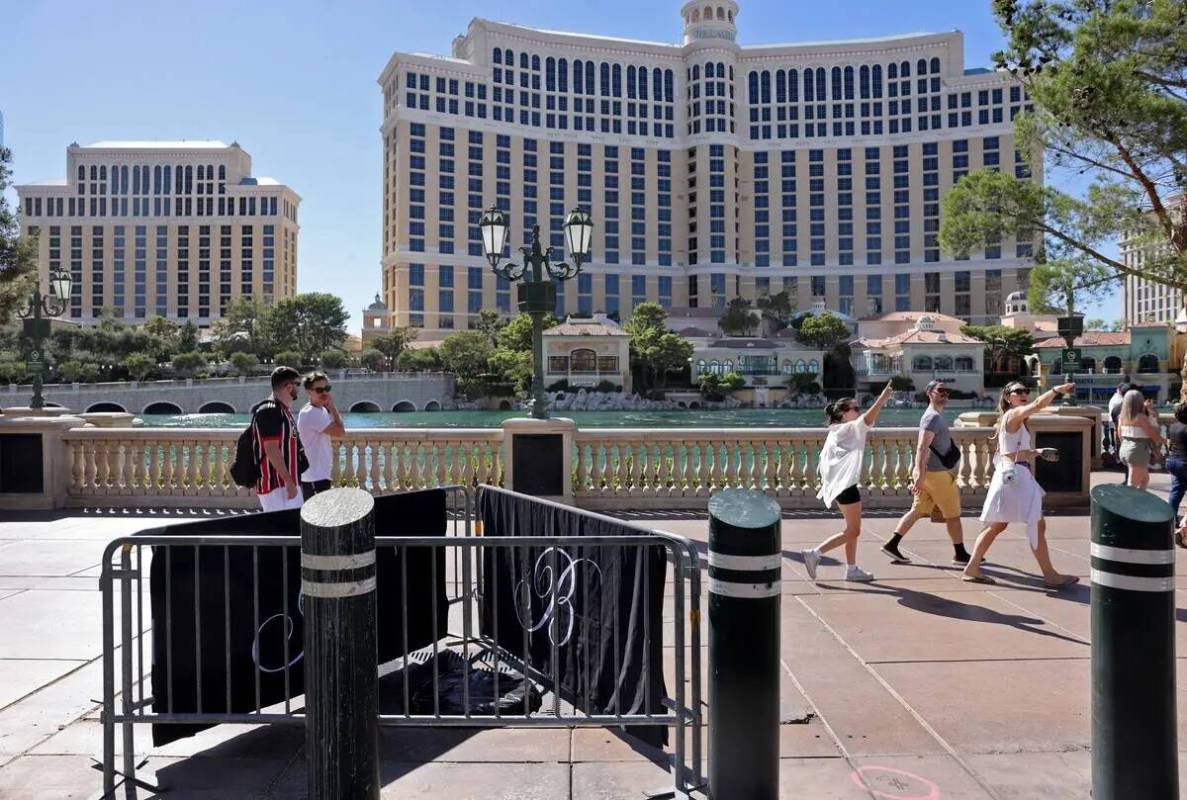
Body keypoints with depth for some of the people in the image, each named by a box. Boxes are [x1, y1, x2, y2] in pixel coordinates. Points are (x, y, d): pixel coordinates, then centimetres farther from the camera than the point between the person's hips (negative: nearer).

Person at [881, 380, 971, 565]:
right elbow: (922, 448, -24)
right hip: (936, 473, -9)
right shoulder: (933, 417, -15)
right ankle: (960, 554, 16)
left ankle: (892, 545, 4)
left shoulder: (935, 416, 17)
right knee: (953, 514, 4)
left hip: (928, 473, 9)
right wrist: (920, 476, -30)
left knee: (918, 510, 8)